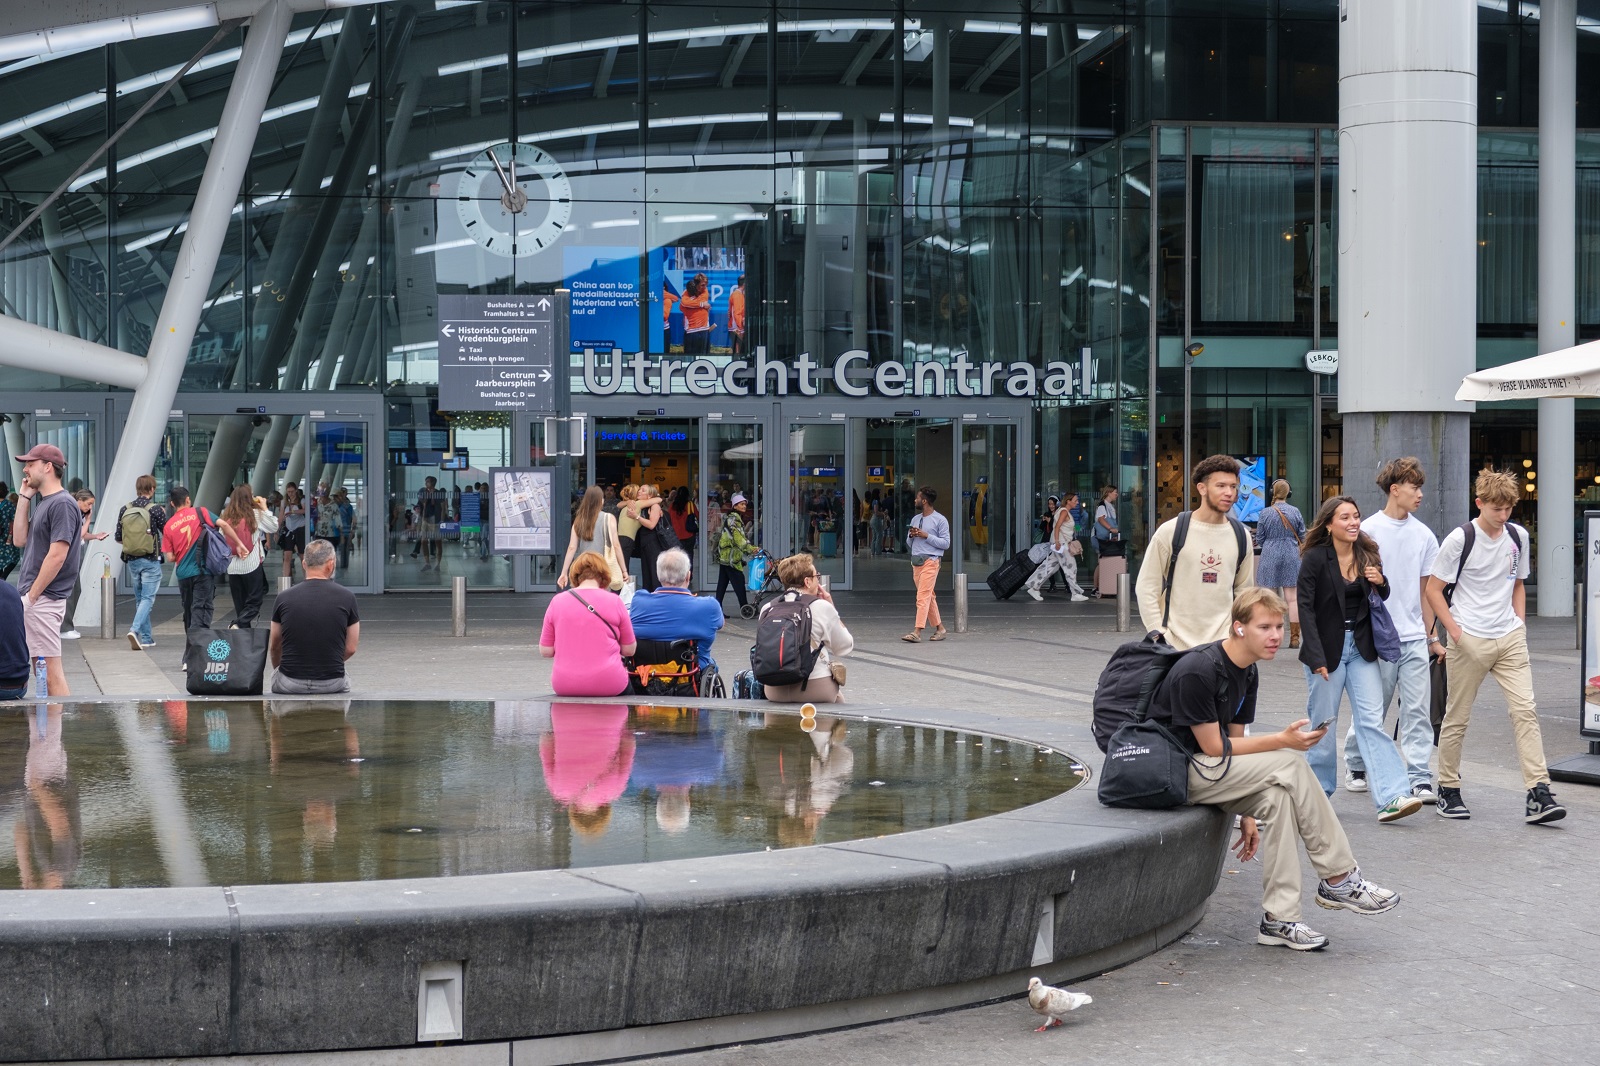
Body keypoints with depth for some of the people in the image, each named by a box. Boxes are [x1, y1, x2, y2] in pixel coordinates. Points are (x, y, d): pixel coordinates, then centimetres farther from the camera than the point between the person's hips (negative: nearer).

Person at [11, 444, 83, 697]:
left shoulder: (62, 504, -14)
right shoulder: (43, 503, 17)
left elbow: (57, 556, -19)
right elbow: (19, 540, 17)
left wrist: (32, 596, -17)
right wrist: (23, 498, 13)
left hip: (43, 600, -10)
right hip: (32, 599, 10)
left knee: (50, 671, -10)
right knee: (43, 671, 12)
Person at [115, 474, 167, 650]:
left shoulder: (125, 509, 1)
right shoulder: (155, 509, -12)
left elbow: (118, 538, 5)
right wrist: (164, 515, 13)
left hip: (131, 561, 4)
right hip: (151, 561, -4)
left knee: (139, 598, 14)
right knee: (148, 598, -3)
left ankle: (146, 637, 17)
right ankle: (135, 630, -23)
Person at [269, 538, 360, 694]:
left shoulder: (284, 598, -4)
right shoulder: (346, 597, -7)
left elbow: (274, 647, 9)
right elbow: (350, 649, 1)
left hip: (289, 684, 0)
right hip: (332, 684, 0)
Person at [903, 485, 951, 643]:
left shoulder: (940, 520, -2)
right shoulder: (915, 519, 19)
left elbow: (945, 543, -7)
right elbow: (909, 544, 23)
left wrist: (927, 536, -13)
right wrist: (911, 536, 1)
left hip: (930, 560, -7)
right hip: (916, 560, 7)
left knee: (923, 596, -15)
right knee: (929, 596, 9)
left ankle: (917, 631, -22)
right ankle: (940, 628, 17)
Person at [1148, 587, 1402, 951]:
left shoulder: (1247, 672, 7)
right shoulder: (1196, 672, -22)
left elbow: (1234, 742, 10)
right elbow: (1214, 748, -20)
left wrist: (1248, 814, 5)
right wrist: (1283, 740, -20)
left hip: (1207, 771, 9)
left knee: (1279, 795, -17)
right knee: (1289, 767, -19)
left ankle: (1279, 920, -15)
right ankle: (1338, 878, -9)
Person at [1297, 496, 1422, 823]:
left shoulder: (1368, 555, 6)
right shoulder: (1315, 559, -9)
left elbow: (1381, 600, 19)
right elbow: (1306, 609, -12)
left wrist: (1380, 582, -5)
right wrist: (1316, 657, -19)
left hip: (1361, 648, 4)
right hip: (1327, 648, -4)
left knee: (1371, 721, -5)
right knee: (1324, 724, 4)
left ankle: (1390, 797, -14)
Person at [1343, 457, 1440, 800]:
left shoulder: (1424, 535, 10)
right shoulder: (1369, 530, -2)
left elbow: (1424, 590, 16)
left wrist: (1431, 638, 15)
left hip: (1414, 637, 3)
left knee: (1417, 710, -2)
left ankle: (1419, 779, -2)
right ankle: (1356, 768, 24)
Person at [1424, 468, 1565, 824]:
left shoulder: (1518, 537, 8)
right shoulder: (1460, 539, -8)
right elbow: (1434, 588, -3)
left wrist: (1520, 625, 10)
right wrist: (1455, 631, -10)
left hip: (1509, 638, 4)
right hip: (1469, 641, -4)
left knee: (1525, 710, -8)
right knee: (1457, 718, 5)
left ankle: (1537, 795, -10)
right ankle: (1448, 791, 19)